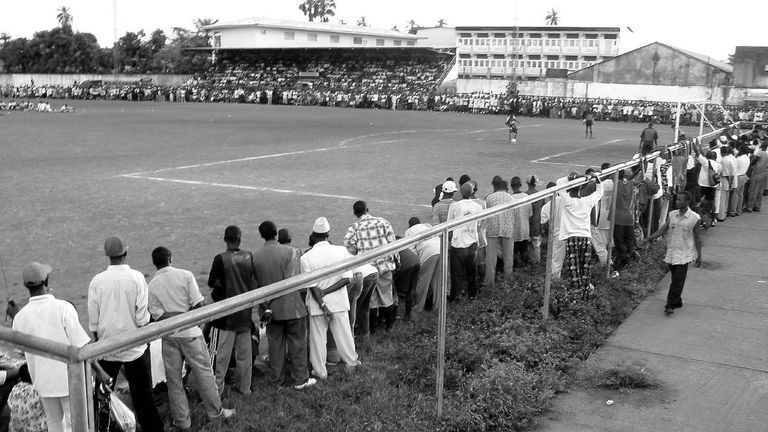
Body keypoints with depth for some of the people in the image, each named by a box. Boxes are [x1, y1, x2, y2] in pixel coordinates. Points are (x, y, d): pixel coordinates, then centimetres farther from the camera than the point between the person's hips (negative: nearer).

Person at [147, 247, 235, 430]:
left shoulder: (151, 286, -3)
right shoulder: (185, 275, -8)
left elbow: (158, 316, -9)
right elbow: (199, 305, -12)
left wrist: (175, 316, -5)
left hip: (168, 335, 2)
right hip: (190, 333, -2)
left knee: (174, 380, 11)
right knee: (204, 372, 11)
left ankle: (182, 421, 19)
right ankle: (215, 411, 21)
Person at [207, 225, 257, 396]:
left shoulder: (220, 259, -15)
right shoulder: (249, 257, -4)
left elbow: (212, 284, -6)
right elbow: (255, 283, 6)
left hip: (226, 313, -4)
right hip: (245, 312, 4)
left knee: (220, 354, 4)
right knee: (244, 353, 14)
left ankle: (216, 388, 7)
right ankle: (245, 388, 23)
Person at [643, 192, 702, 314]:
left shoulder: (694, 218, -7)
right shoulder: (672, 215, 3)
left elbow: (697, 238, -1)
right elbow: (663, 230, 3)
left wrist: (699, 256, 1)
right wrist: (649, 238, -10)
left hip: (684, 254, -4)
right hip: (671, 252, 4)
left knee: (678, 281, -7)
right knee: (675, 279, 12)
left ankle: (671, 304, -6)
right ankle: (677, 302, 25)